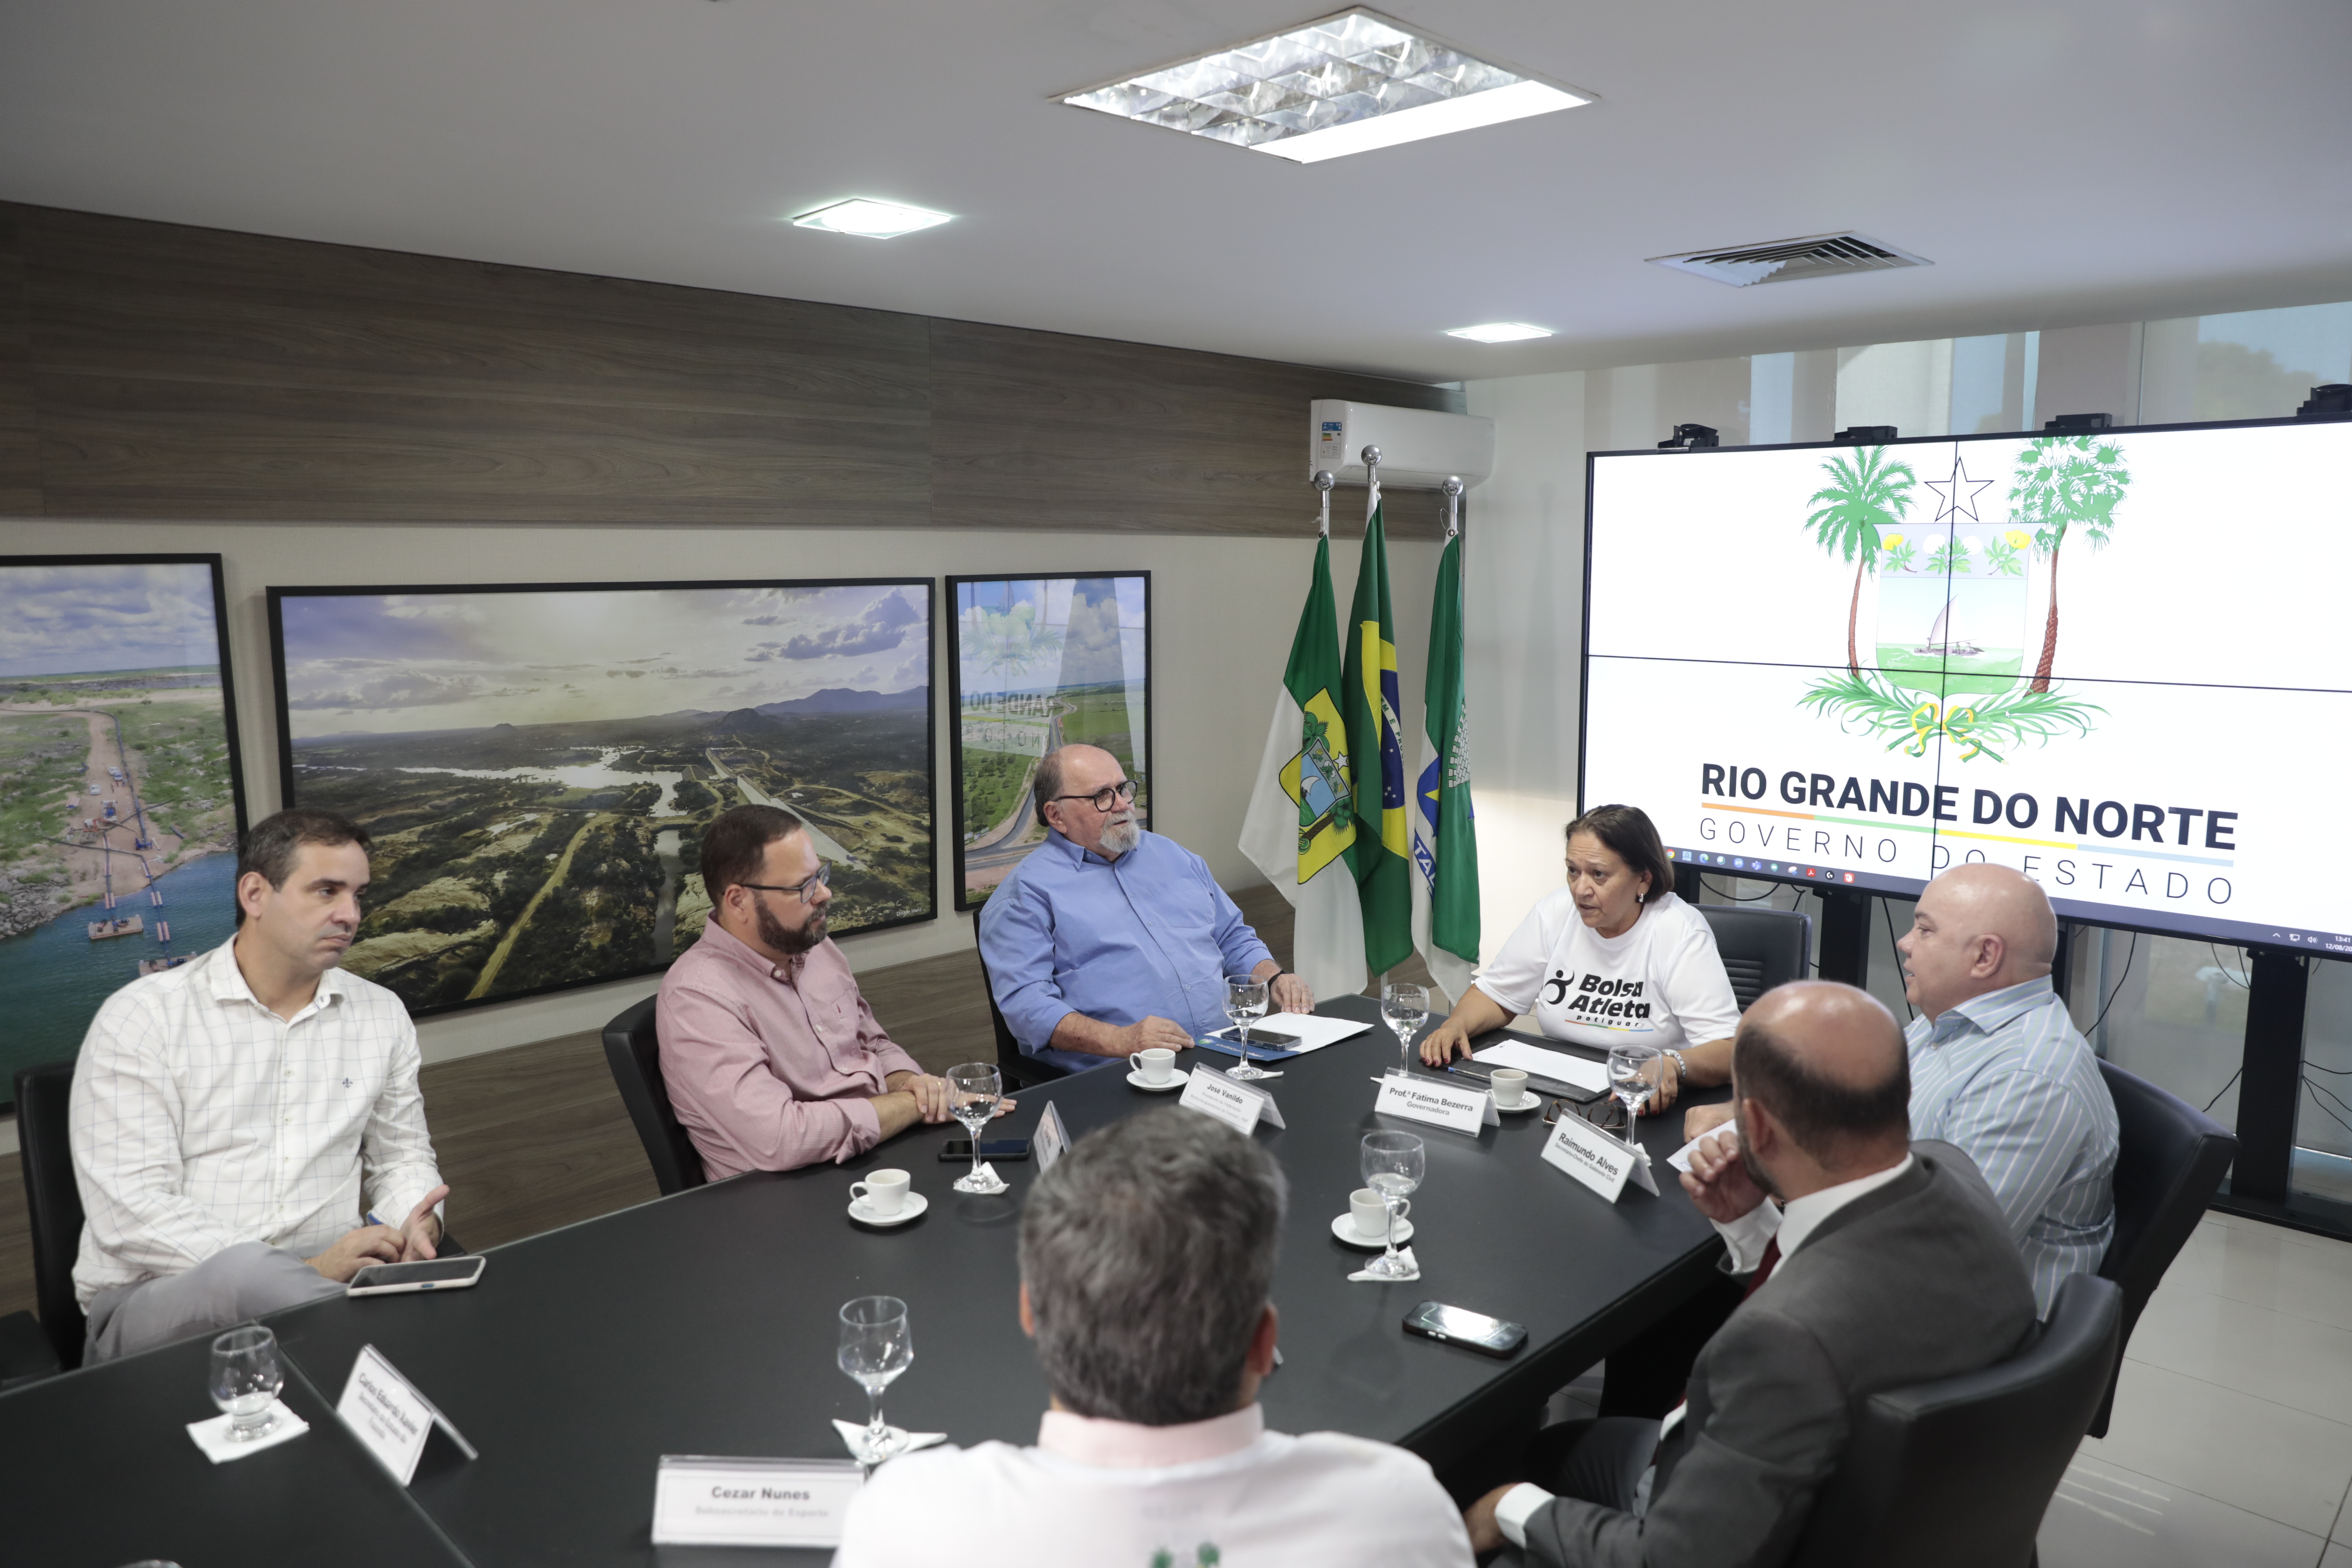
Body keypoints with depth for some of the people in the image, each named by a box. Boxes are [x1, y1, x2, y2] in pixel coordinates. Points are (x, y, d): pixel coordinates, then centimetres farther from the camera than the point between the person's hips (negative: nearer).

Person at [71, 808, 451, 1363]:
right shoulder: (143, 1016, -4)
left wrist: (414, 1223, -7)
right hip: (155, 1297, -1)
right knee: (247, 1272, -37)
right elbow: (130, 1209, -13)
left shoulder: (383, 1015, 9)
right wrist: (308, 1270, -22)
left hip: (323, 1282, 2)